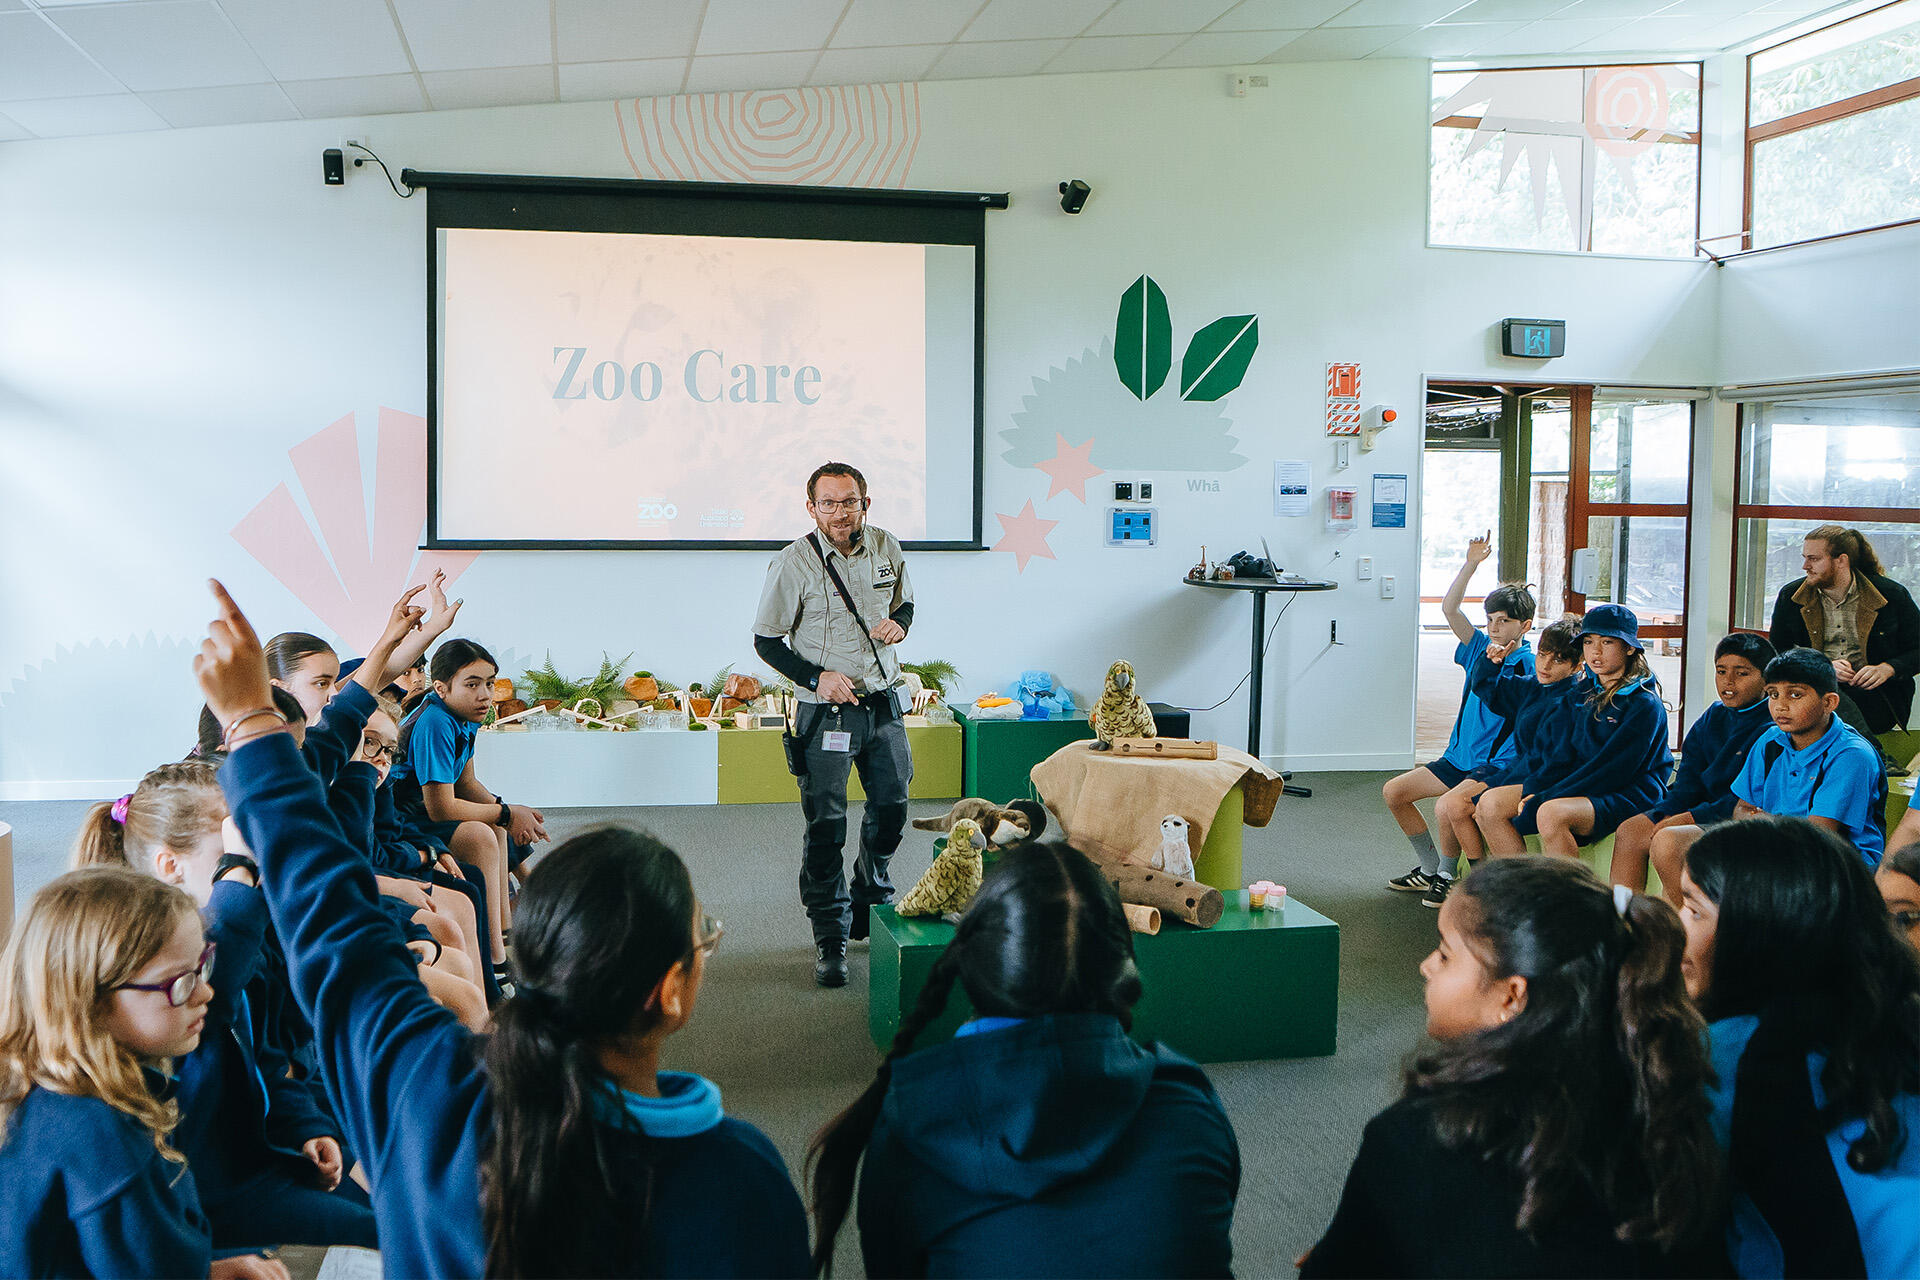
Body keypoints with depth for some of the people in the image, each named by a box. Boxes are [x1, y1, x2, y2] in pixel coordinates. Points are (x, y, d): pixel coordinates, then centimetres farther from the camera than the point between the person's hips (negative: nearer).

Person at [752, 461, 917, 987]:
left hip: (883, 703, 5)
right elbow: (766, 640, -6)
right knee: (826, 825, -3)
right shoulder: (793, 563, -13)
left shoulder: (887, 548, 0)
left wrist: (899, 623, -6)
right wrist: (816, 677, -18)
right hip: (826, 710, -4)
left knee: (892, 807, 14)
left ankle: (871, 897, 40)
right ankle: (831, 937, 9)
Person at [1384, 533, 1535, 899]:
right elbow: (1449, 609, 0)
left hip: (1497, 766, -8)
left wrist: (1497, 665, -24)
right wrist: (1471, 564, -7)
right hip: (1458, 757, 8)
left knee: (1447, 807, -31)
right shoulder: (1480, 648, 7)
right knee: (1393, 792, 3)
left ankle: (1448, 876, -5)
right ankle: (1430, 869, 14)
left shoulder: (1529, 665, -10)